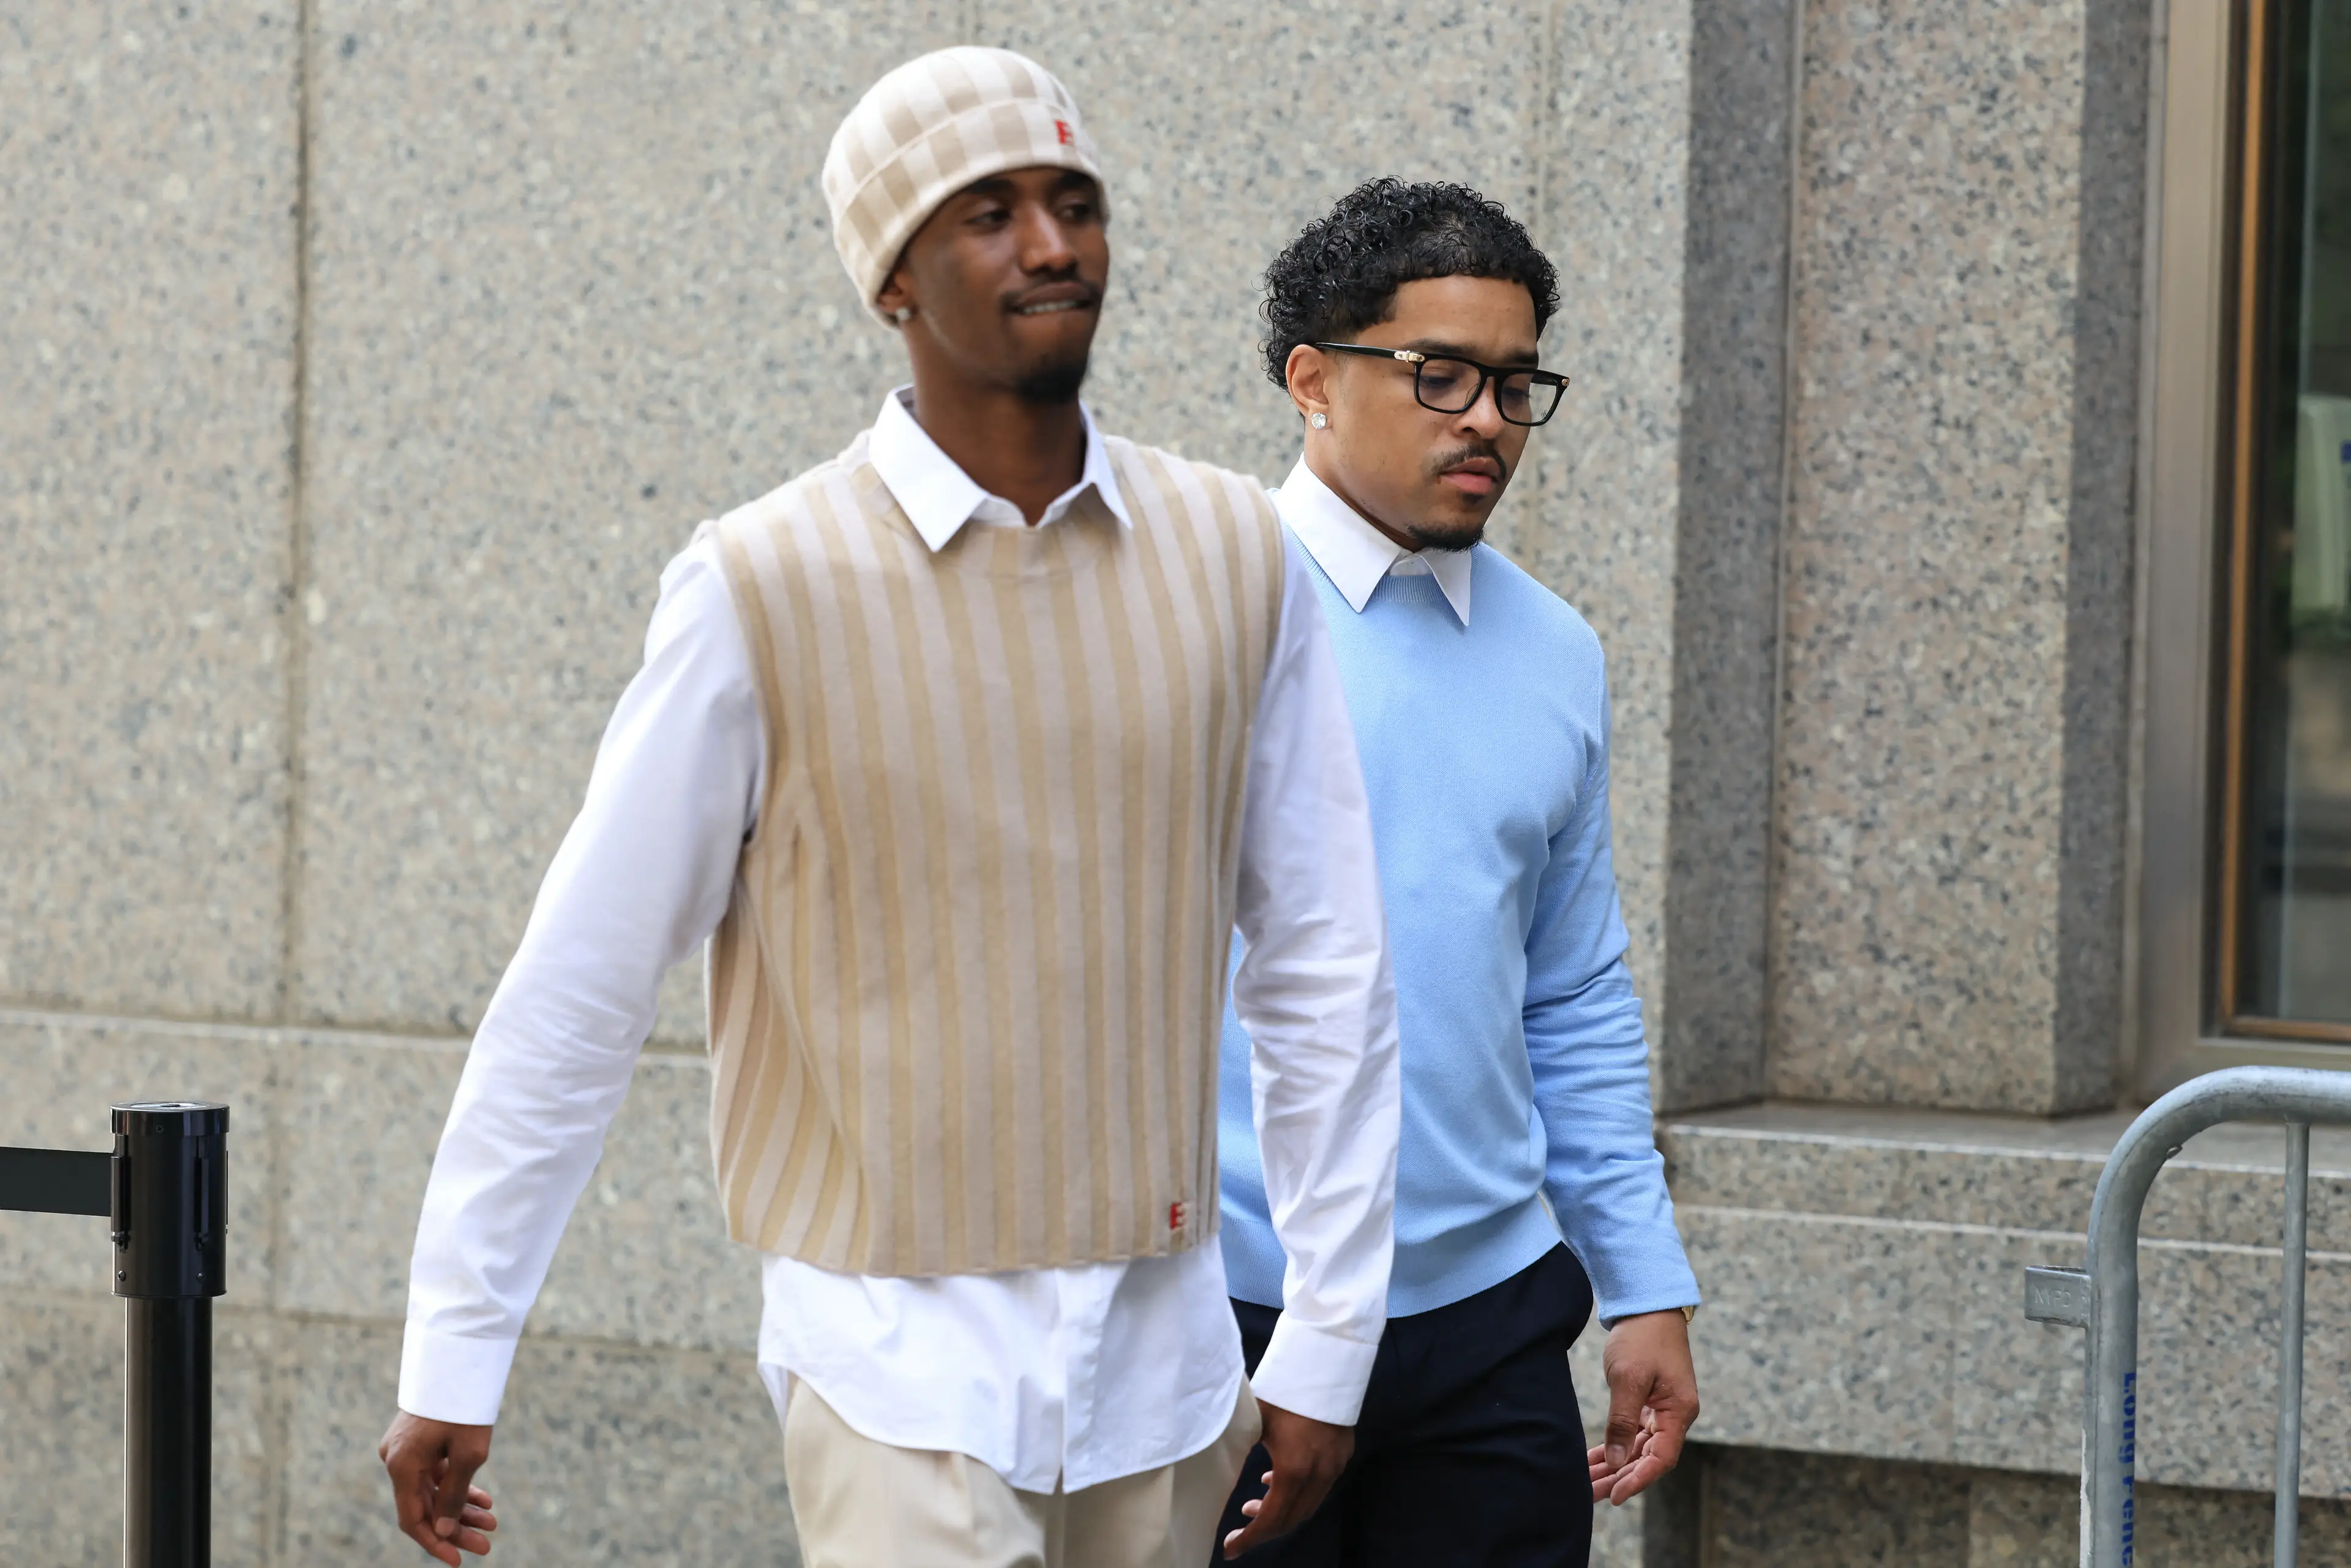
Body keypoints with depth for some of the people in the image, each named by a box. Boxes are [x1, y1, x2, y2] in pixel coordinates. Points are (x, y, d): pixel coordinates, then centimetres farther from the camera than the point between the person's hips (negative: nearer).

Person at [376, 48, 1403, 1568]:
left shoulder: (1236, 559, 2)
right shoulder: (767, 588, -9)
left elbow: (1325, 970, 7)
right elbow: (574, 990, -5)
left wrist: (1328, 1341, 6)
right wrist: (452, 1361, -3)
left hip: (1163, 1354, 4)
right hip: (903, 1350, -4)